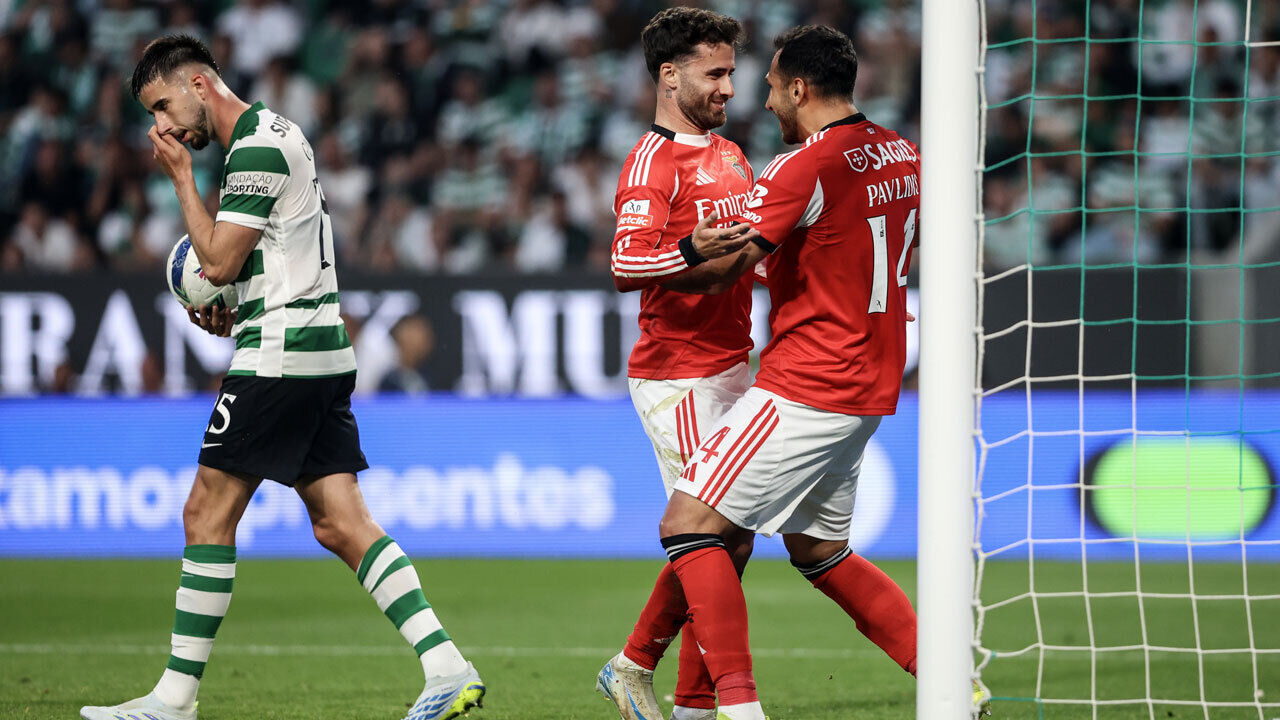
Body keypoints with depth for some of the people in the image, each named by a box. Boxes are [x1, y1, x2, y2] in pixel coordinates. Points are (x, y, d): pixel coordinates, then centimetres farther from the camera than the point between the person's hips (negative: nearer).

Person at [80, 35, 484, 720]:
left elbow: (218, 260, -14)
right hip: (321, 351, 10)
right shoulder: (270, 136, 19)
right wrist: (236, 310, 13)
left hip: (280, 355, -10)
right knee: (341, 524, 3)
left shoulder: (257, 149, -13)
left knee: (207, 513, -4)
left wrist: (181, 178, -5)